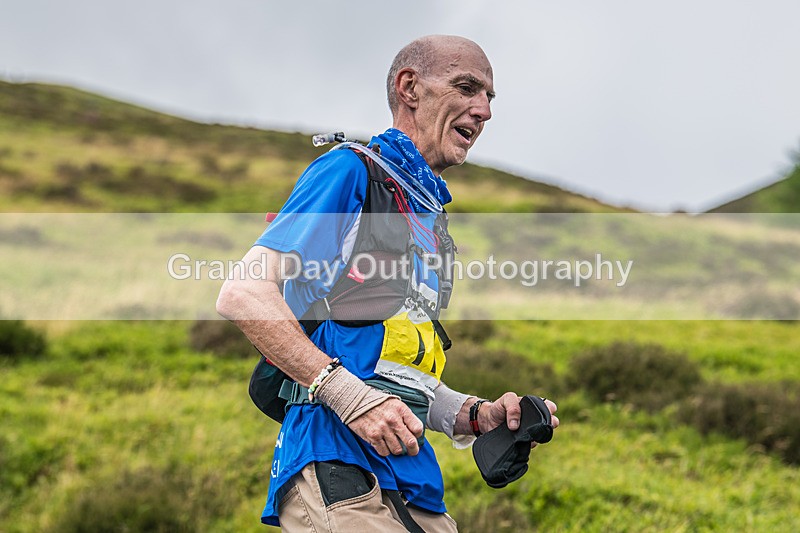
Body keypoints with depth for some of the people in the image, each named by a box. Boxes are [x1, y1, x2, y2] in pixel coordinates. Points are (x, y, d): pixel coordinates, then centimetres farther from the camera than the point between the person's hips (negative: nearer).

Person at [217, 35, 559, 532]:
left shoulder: (428, 218, 24)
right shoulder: (351, 170, -1)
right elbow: (243, 294, -13)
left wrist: (477, 416, 8)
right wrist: (350, 394, -20)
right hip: (336, 463, -8)